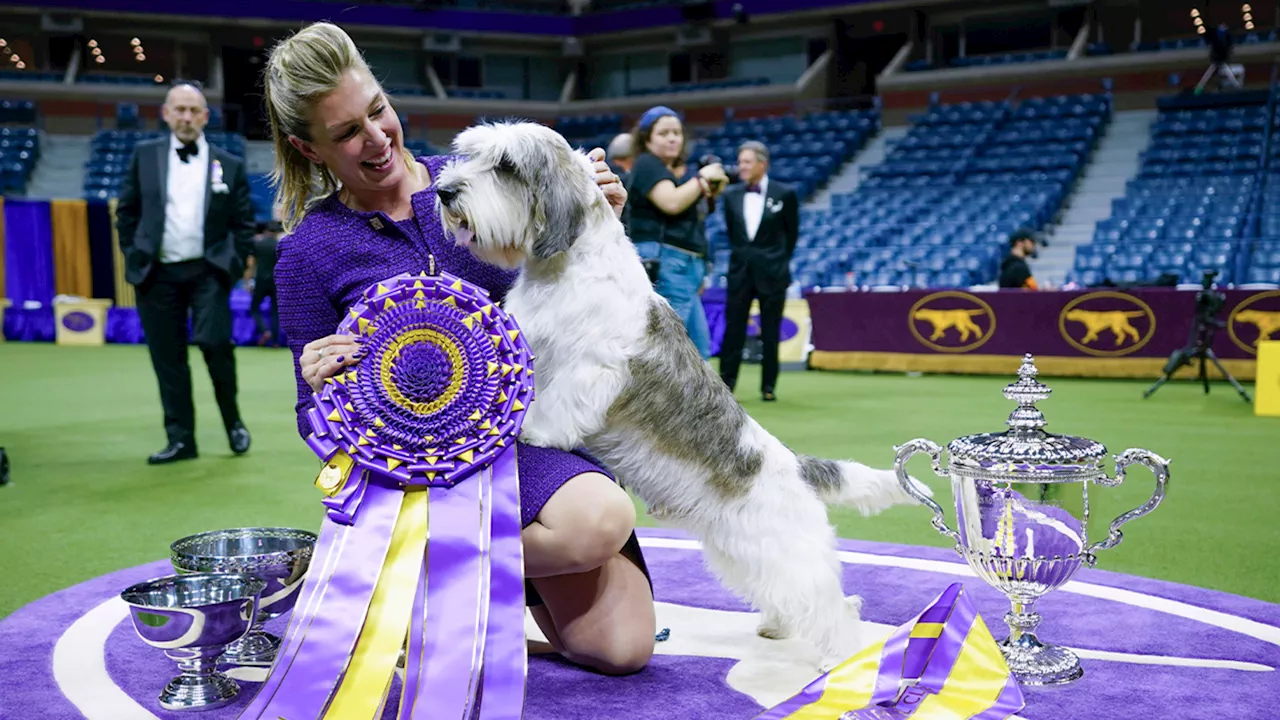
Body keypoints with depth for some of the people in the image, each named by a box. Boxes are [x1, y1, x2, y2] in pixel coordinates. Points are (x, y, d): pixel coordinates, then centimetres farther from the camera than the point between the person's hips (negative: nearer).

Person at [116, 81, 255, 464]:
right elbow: (126, 212, 12)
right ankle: (180, 438, 12)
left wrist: (234, 263, -1)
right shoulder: (145, 155, 7)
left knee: (215, 343, -15)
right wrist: (133, 256, 5)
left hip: (207, 271, -2)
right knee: (168, 358, 3)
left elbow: (243, 222, 8)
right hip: (157, 273, 2)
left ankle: (233, 420, 9)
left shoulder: (229, 165, 4)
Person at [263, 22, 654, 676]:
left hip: (543, 418, 3)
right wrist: (323, 388, -23)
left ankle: (524, 556, 18)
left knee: (623, 648, -10)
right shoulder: (309, 253, -5)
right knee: (600, 521, -32)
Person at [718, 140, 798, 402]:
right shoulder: (731, 195, 3)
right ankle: (725, 385, 6)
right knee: (733, 330, 2)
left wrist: (778, 260, 9)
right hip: (740, 271, 2)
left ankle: (769, 387, 12)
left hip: (772, 272, -2)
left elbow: (792, 232, 6)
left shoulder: (785, 193, -4)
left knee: (770, 333, 4)